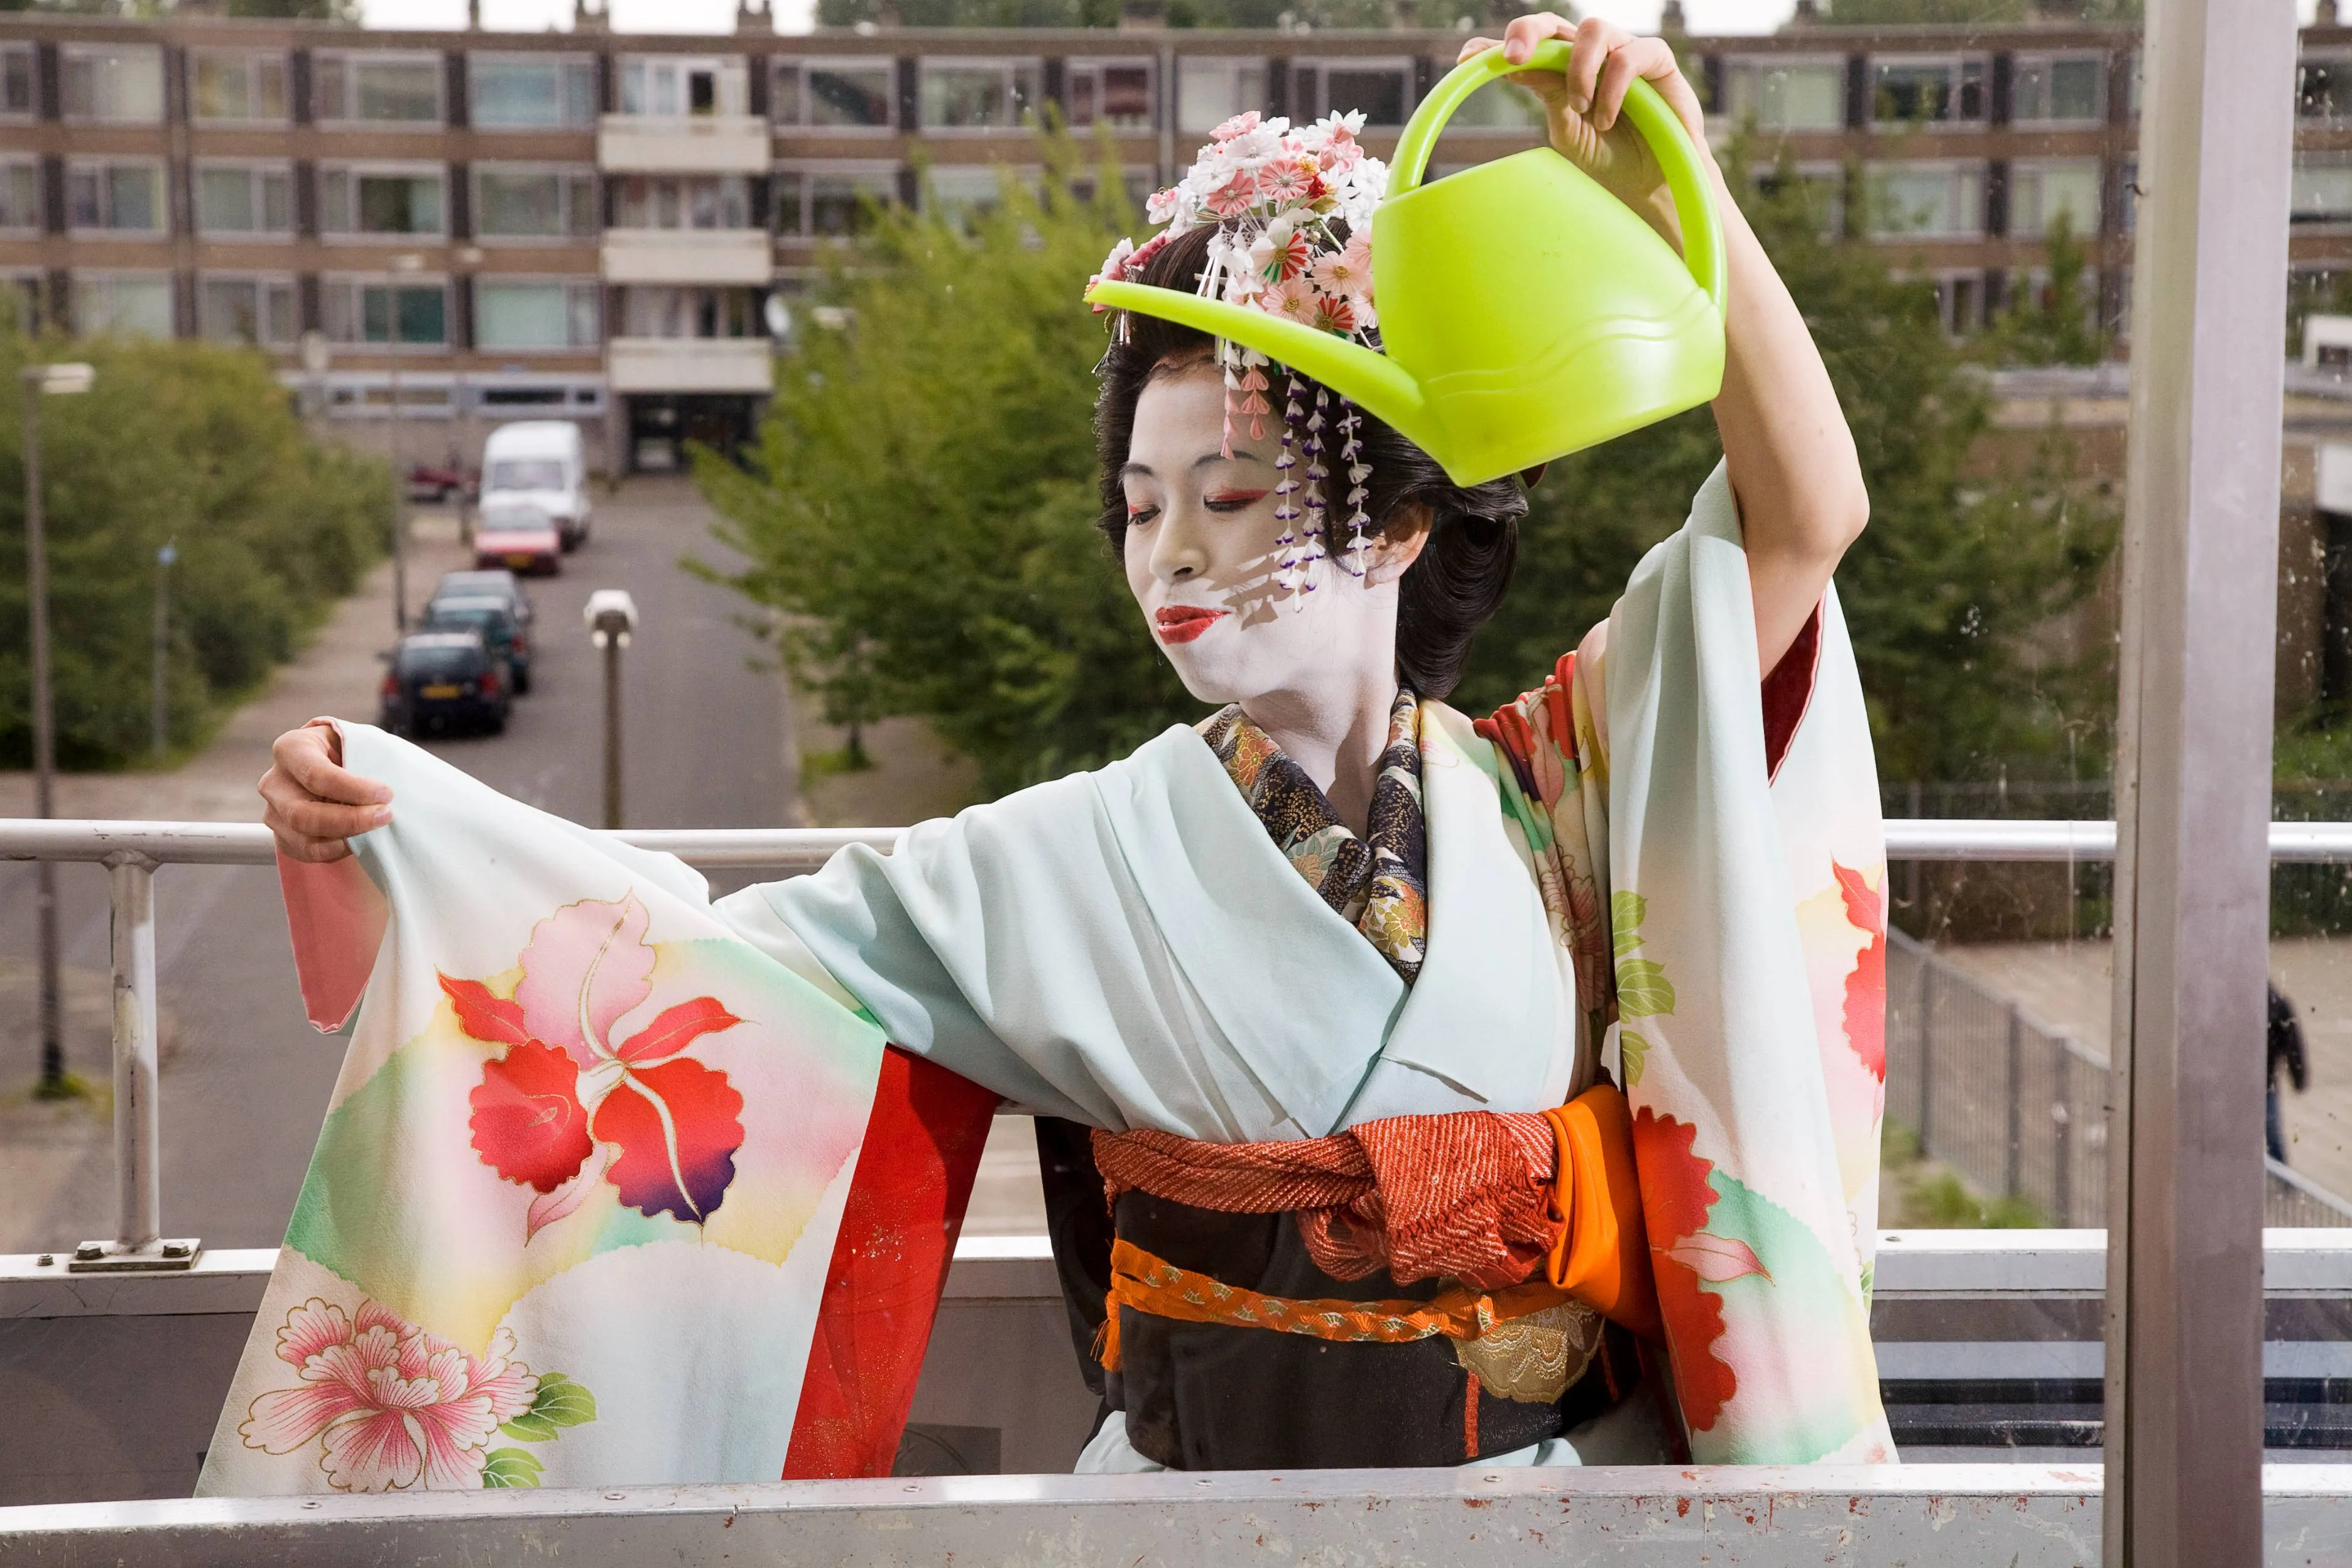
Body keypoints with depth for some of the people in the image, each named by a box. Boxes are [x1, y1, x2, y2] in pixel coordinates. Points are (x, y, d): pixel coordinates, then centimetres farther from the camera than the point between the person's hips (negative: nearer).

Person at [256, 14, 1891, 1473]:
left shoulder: (1546, 791, 2)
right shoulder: (1090, 852, 1)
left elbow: (1808, 511, -4)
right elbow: (710, 941, -1)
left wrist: (1672, 185, -12)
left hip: (1567, 1485, 0)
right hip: (1213, 1502, 0)